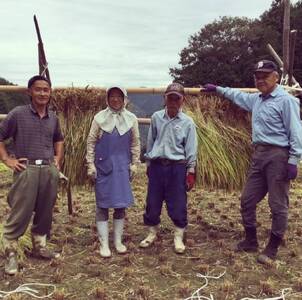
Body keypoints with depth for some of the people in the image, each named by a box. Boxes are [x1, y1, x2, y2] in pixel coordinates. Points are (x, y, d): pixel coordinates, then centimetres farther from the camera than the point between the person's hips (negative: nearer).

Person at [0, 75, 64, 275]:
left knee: (45, 212, 13)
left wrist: (58, 158, 15)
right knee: (20, 213, -1)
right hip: (27, 170, -5)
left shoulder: (53, 117, 10)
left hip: (50, 170, 5)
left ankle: (39, 246, 31)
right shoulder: (18, 114, -4)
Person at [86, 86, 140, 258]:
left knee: (121, 204, 7)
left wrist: (134, 164, 4)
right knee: (102, 205, 3)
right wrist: (90, 164, -4)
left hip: (122, 166, 2)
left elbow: (135, 143, 7)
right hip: (103, 165, -1)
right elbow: (91, 142, 0)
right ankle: (104, 244, 13)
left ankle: (118, 241, 22)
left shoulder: (131, 119, 2)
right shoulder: (100, 117, -2)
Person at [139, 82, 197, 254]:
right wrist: (148, 164, 12)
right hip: (157, 166, 2)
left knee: (178, 204, 3)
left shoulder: (187, 122, -2)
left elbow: (191, 149, 0)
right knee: (153, 203, 9)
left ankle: (179, 237, 20)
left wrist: (191, 172, -3)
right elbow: (150, 142, 10)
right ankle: (152, 233, 28)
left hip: (177, 167, -2)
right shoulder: (156, 117, 3)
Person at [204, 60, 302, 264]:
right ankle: (251, 241, 28)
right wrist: (218, 89, 41)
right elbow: (238, 95, 36)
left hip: (278, 155, -8)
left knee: (278, 205, 0)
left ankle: (273, 249, 12)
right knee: (248, 200, 12)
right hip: (259, 154, 9)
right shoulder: (256, 99, 15)